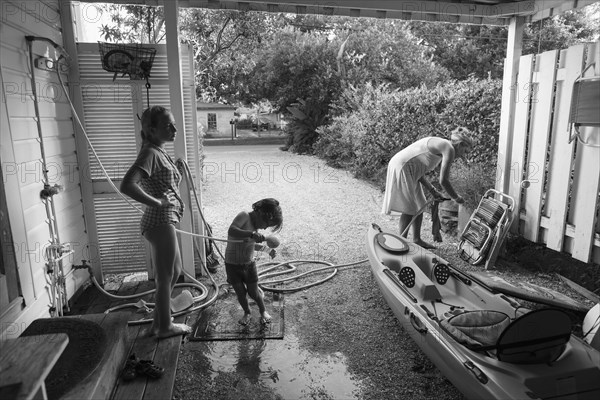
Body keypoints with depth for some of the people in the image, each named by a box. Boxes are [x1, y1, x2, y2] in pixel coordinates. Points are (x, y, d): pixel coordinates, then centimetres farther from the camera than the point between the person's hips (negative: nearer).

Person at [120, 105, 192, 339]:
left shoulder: (158, 152, 12)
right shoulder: (151, 153, -17)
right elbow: (126, 186, -29)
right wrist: (157, 202, -21)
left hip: (164, 222, 10)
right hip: (160, 223, -10)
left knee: (174, 272, 21)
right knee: (165, 278, 6)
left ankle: (158, 323, 34)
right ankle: (165, 327, 24)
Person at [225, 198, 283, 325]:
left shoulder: (255, 225, 2)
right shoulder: (244, 216, -19)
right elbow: (231, 231, -38)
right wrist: (252, 234, -47)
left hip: (249, 264, 5)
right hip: (233, 265, -5)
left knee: (253, 293, 8)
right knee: (240, 293, 6)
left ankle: (263, 311, 34)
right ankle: (246, 313, 33)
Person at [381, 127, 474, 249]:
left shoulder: (440, 145, 16)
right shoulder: (449, 148, -12)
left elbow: (420, 173, 15)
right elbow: (443, 181, -18)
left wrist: (433, 191, 12)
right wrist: (456, 198, -3)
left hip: (409, 171, 10)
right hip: (401, 169, -10)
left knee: (420, 206, 15)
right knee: (410, 209, -2)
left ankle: (416, 239, 26)